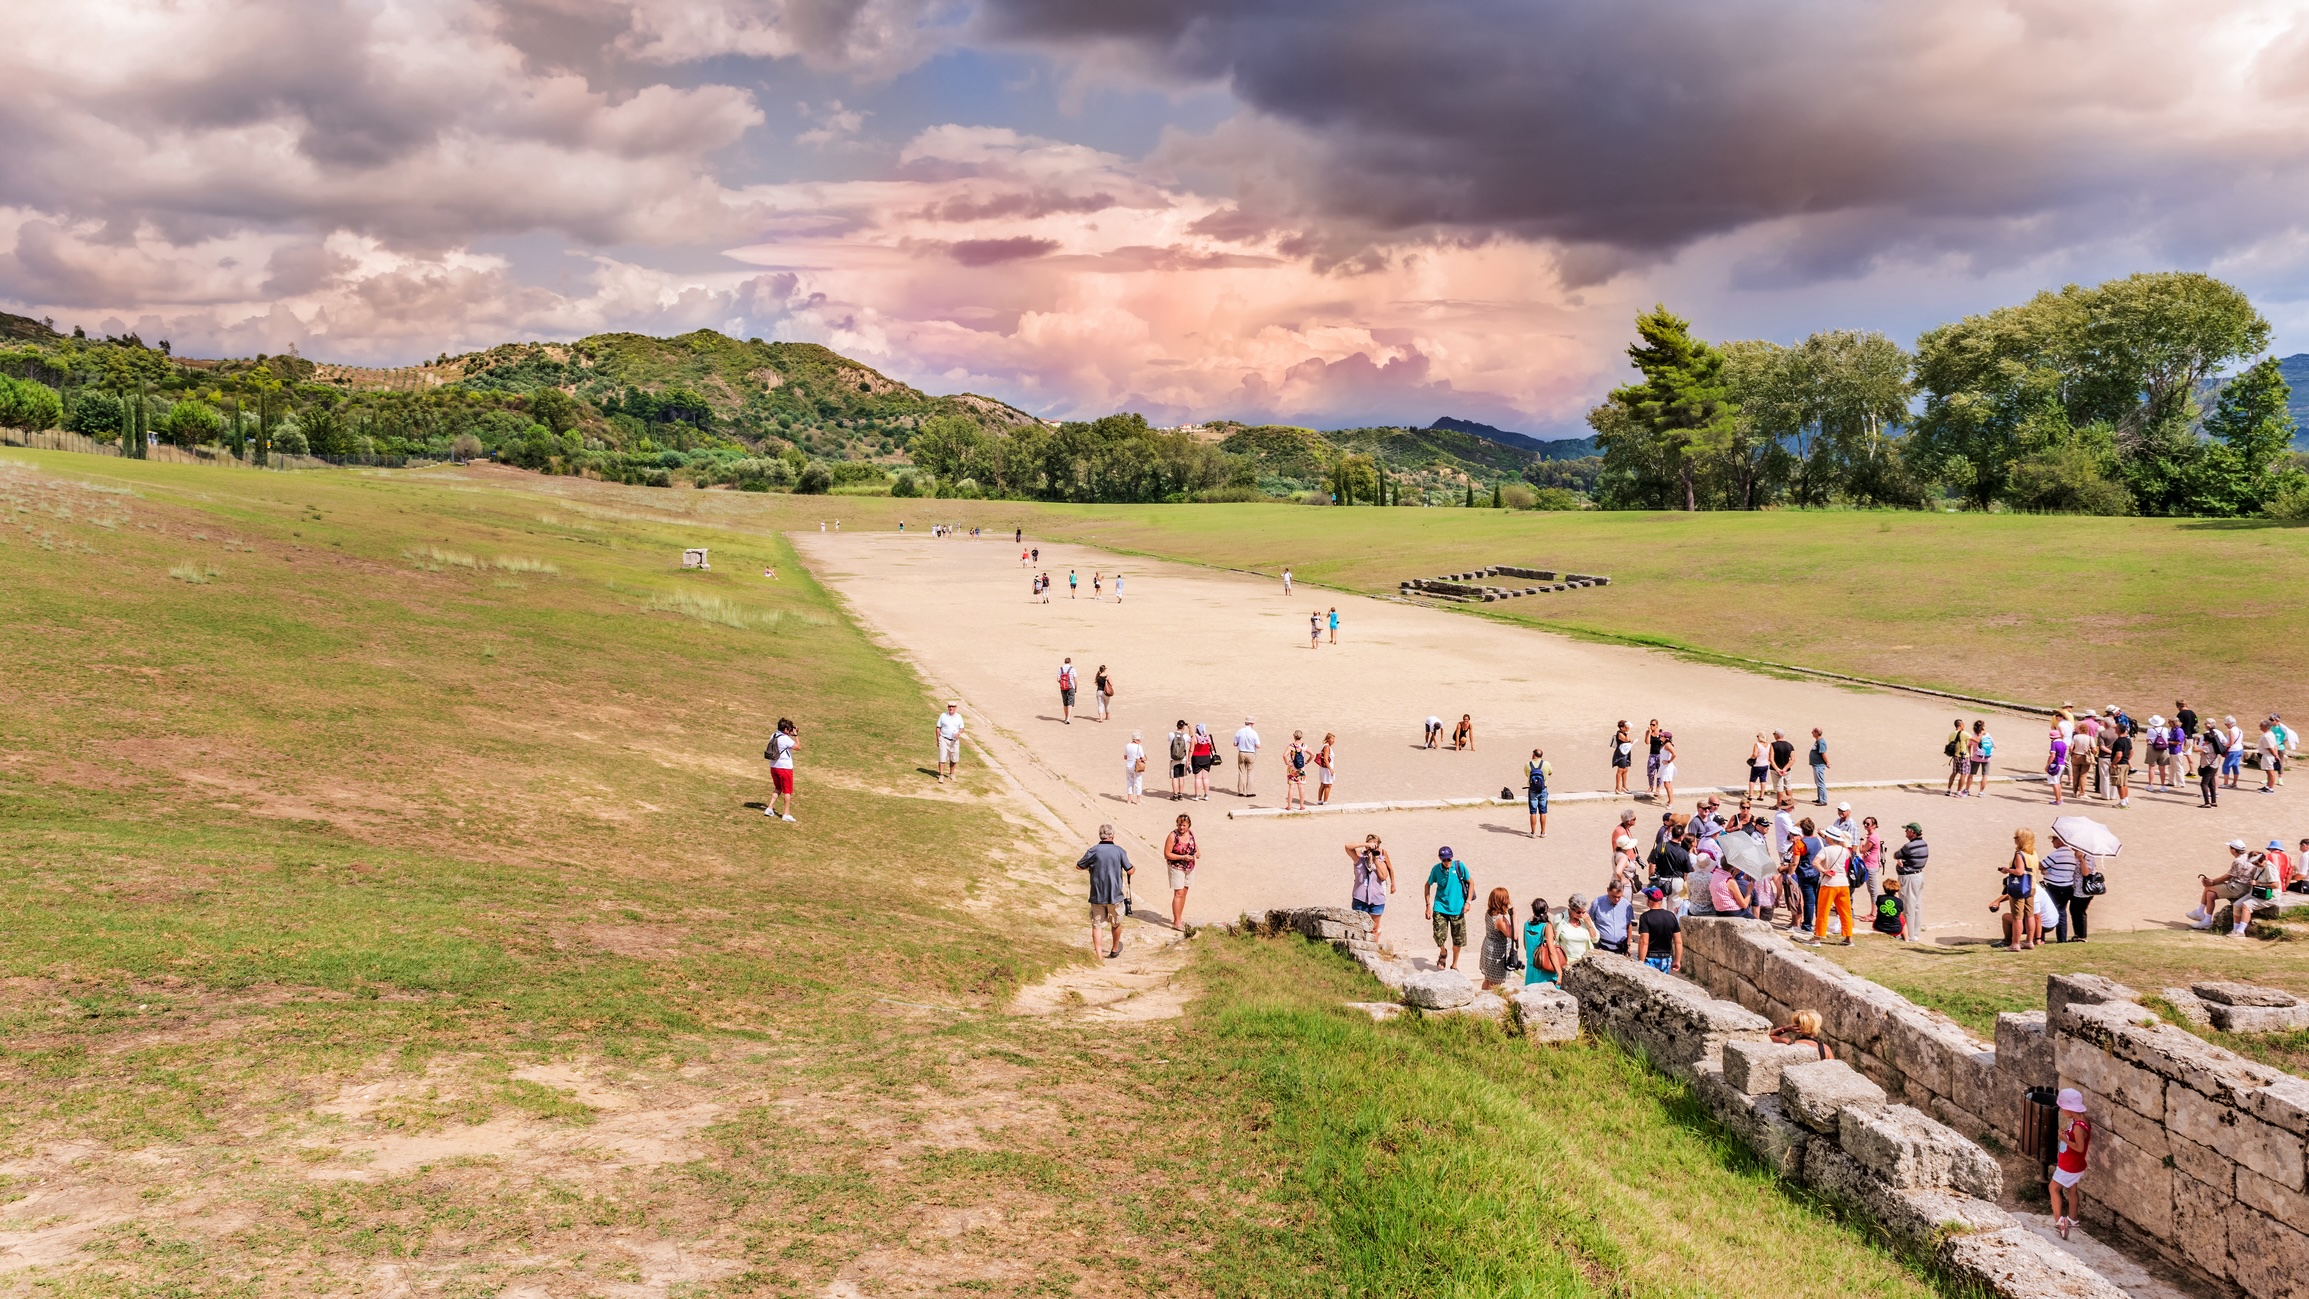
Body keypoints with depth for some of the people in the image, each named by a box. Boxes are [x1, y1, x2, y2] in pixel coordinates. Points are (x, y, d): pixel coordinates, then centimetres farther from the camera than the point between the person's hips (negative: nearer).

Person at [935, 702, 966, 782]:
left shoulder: (959, 717, 4)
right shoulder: (943, 716, 0)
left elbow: (962, 728, 7)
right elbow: (938, 728, 3)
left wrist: (958, 733, -15)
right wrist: (938, 740, -2)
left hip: (954, 741, 2)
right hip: (944, 739, -2)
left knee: (953, 759, 9)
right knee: (942, 758, -6)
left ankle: (951, 774, 25)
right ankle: (941, 775, -3)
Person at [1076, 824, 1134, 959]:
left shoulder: (1094, 850, -8)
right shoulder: (1120, 850, -6)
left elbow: (1079, 866, 2)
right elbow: (1130, 870, 0)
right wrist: (1134, 868, 24)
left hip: (1097, 895, -1)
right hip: (1115, 894, 1)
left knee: (1096, 925, 4)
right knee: (1116, 924, 20)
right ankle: (1115, 950, 37)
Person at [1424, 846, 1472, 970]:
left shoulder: (1460, 866, -9)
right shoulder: (1436, 869, -7)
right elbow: (1428, 885, 7)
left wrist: (1468, 902, -5)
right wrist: (1428, 906, 2)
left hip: (1457, 909, 0)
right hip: (1440, 908, 0)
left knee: (1458, 940, 7)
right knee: (1439, 937, -11)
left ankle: (1454, 965, 28)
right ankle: (1443, 953, 24)